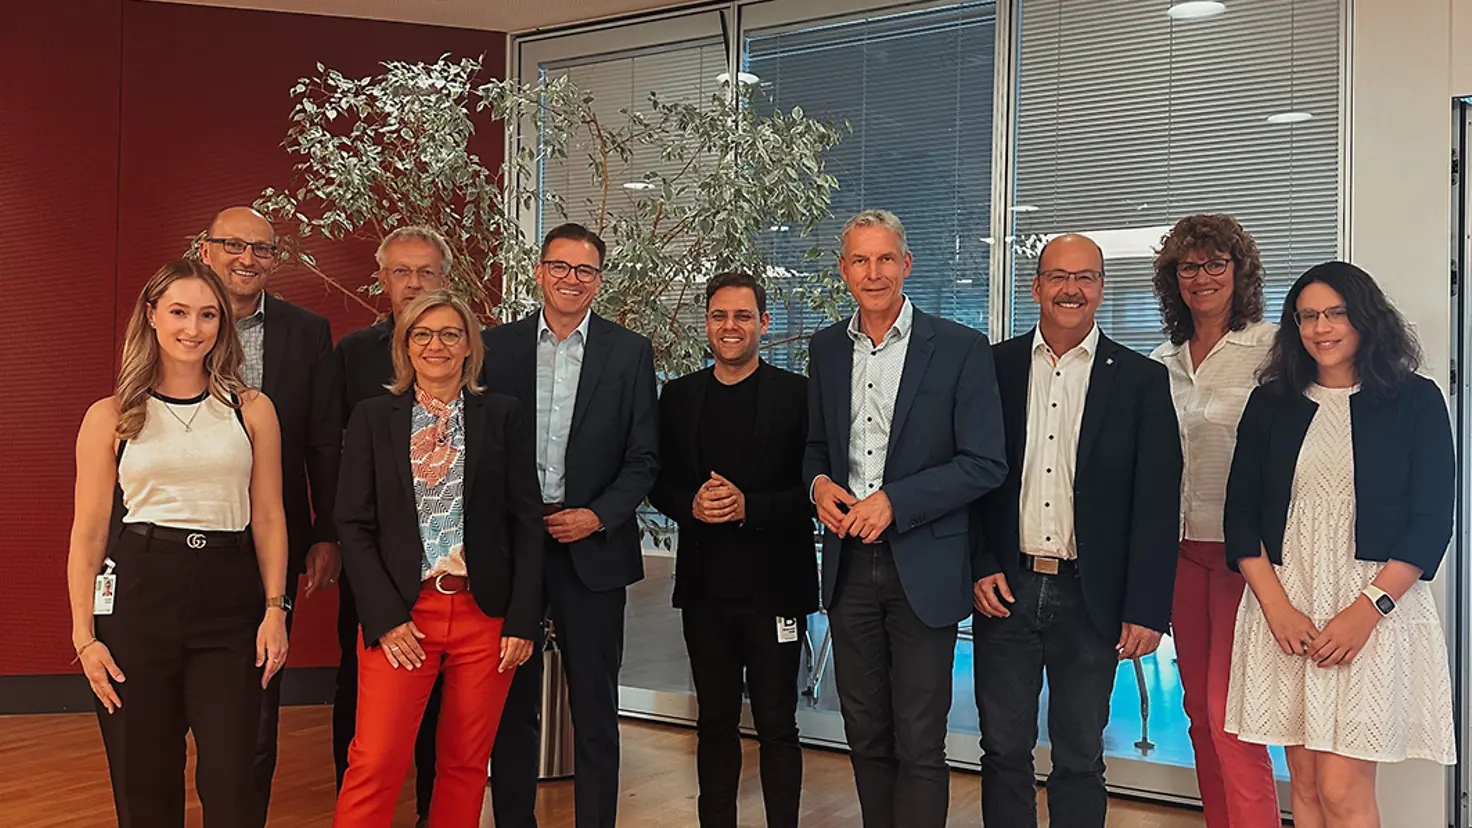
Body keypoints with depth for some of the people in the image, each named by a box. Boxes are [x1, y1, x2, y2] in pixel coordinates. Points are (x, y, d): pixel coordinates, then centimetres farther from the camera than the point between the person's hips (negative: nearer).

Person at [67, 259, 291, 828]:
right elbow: (89, 531, 5)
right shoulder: (110, 417, 5)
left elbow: (269, 518, 8)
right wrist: (85, 635, -1)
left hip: (229, 601, 0)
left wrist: (275, 608, -1)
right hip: (139, 595, 0)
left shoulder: (252, 410, 7)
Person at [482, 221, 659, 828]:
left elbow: (644, 456, 1)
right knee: (511, 704, 12)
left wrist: (597, 516, -11)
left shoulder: (630, 352, 3)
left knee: (594, 709, 6)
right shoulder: (497, 346, 5)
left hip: (591, 546, -1)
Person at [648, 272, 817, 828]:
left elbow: (812, 489, -7)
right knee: (715, 721, 15)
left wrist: (749, 506, -19)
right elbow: (659, 484, 10)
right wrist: (691, 505, -10)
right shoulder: (678, 396, 8)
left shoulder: (797, 394, -4)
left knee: (776, 725, 5)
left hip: (773, 587, -4)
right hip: (705, 587, 4)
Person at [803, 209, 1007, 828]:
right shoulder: (826, 348, 8)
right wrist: (819, 484, -5)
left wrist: (893, 501, -18)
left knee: (919, 743, 2)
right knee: (865, 735, 14)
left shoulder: (960, 348, -6)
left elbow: (984, 464, -9)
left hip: (923, 568, -4)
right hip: (849, 563, 4)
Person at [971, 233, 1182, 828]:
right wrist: (980, 568, -5)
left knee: (1079, 758, 11)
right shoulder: (994, 367, 4)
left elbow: (1157, 504, -2)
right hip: (1005, 588, 1)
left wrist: (1147, 609, -7)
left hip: (1089, 598, -1)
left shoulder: (1141, 380, 1)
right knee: (1003, 751, 11)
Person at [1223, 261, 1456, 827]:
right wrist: (1277, 606, -6)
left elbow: (1432, 520, -2)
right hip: (1284, 606, 3)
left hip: (1377, 608, -2)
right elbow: (1241, 513, 6)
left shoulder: (1416, 401, 3)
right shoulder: (1271, 404, 10)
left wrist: (1368, 609, -12)